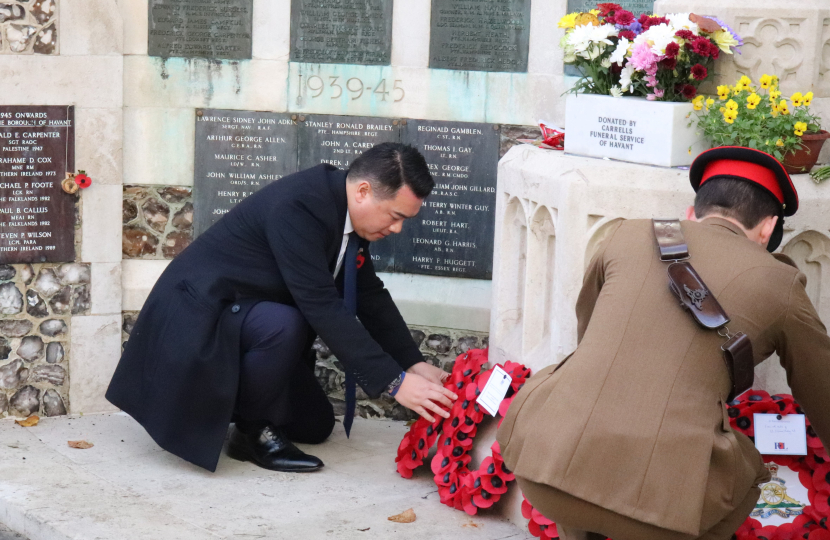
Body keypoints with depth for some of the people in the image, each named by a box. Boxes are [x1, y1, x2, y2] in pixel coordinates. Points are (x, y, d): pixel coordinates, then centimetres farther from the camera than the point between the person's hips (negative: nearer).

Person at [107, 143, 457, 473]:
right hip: (196, 317, -9)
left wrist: (414, 364, 0)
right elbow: (322, 308, -34)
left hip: (238, 316, 9)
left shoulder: (345, 210, -2)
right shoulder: (297, 207, -31)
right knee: (283, 324, -37)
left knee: (316, 426, 10)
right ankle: (253, 428, -14)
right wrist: (395, 382, -33)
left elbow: (370, 296, 9)